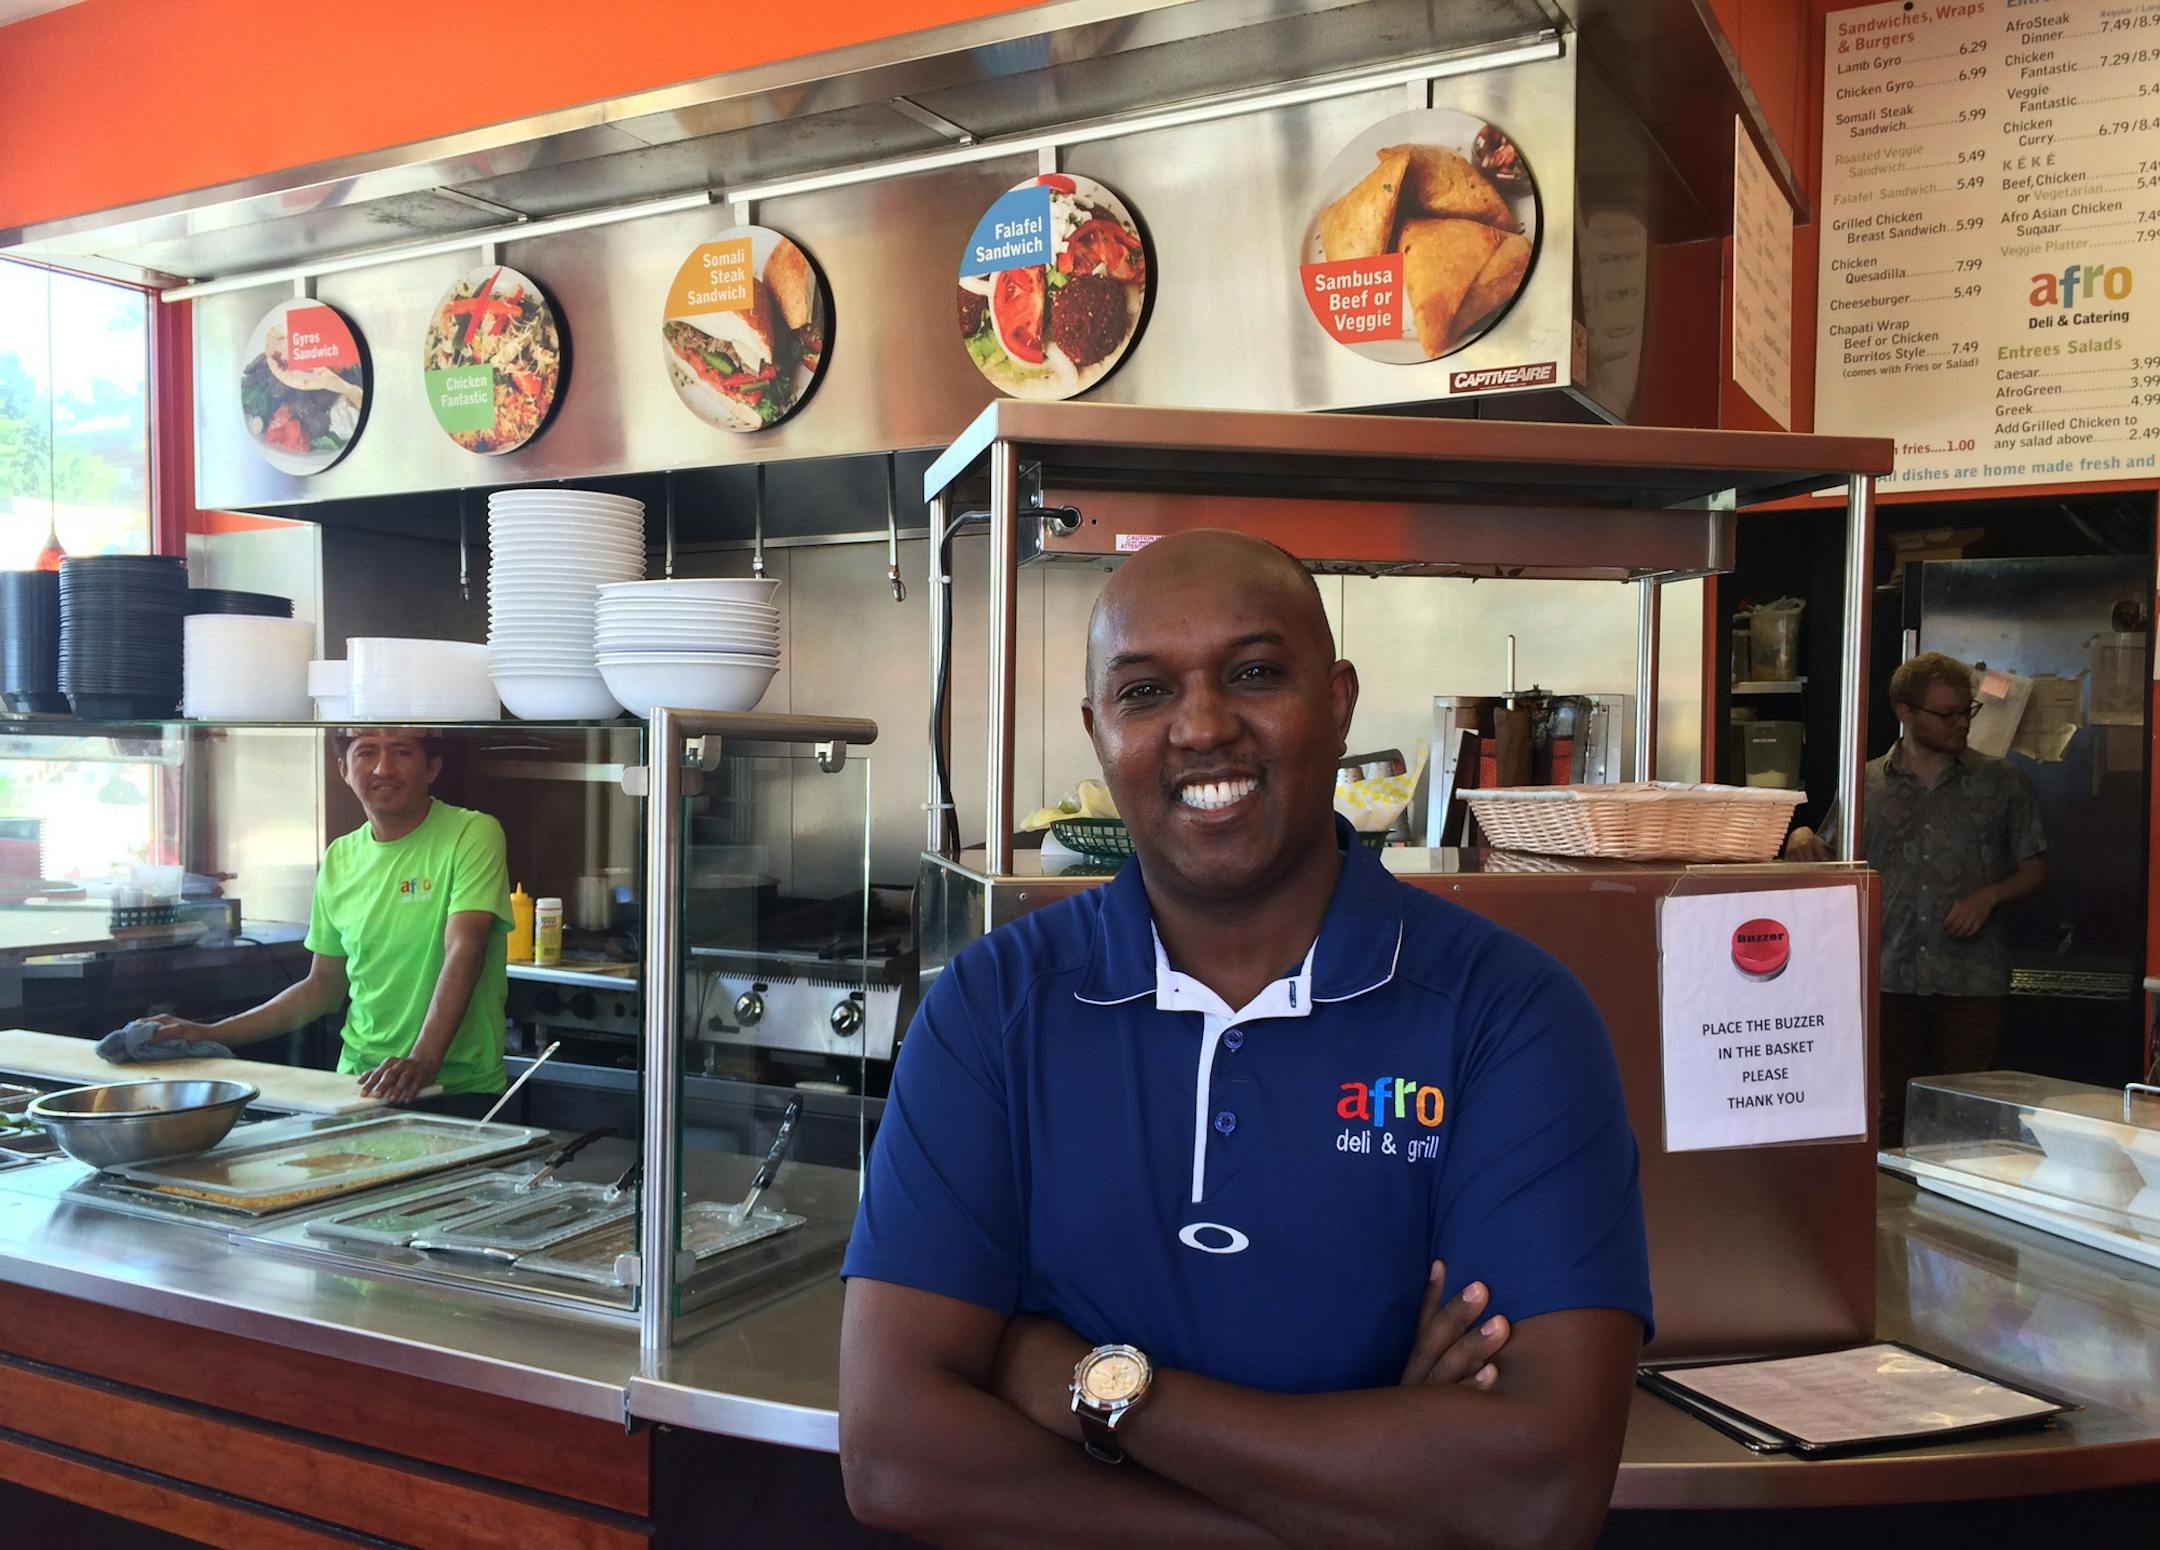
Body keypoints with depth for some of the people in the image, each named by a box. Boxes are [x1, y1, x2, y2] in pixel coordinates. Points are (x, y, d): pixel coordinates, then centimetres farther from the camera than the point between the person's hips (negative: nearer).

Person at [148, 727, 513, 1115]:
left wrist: (423, 1062, -31)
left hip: (457, 1088, -5)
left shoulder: (473, 835, -6)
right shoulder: (339, 858, 12)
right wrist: (209, 1035, 14)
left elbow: (463, 953, -19)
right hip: (358, 1082, 5)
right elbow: (323, 987, 20)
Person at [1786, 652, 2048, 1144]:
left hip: (1972, 980, -1)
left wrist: (1989, 896, -9)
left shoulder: (2002, 783, 6)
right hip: (1888, 978, 1)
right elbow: (1832, 868, 11)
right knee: (1890, 1115, 7)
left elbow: (2035, 871, 10)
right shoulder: (1866, 785, 7)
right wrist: (1801, 838, -10)